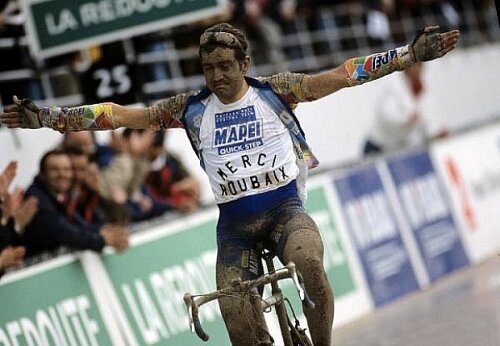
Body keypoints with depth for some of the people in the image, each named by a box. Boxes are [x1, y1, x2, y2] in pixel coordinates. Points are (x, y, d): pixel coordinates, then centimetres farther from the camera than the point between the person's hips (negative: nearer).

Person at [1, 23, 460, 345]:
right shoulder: (191, 108, 3)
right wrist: (47, 117, -9)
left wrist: (410, 54, -13)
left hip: (284, 207, -2)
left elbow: (344, 75, -5)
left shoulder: (273, 91, 0)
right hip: (234, 222, 2)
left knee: (309, 263, -33)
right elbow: (122, 115, -1)